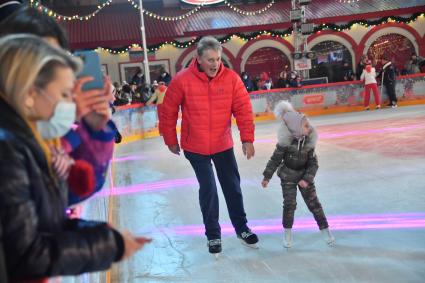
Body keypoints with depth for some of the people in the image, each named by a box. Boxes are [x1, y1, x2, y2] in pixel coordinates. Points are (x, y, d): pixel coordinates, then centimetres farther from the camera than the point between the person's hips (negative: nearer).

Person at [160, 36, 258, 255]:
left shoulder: (231, 78, -12)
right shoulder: (182, 80, -16)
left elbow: (243, 110, -10)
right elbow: (168, 112, -6)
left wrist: (247, 139, -17)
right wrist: (171, 141, 1)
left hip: (223, 145, 2)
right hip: (195, 147, -2)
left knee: (233, 186, 11)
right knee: (208, 189, 2)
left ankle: (241, 228, 31)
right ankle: (213, 235, 21)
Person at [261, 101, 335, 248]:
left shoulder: (308, 142, -12)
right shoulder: (285, 142, -21)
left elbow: (313, 163, -7)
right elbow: (275, 160, -11)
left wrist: (307, 179, -18)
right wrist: (267, 177, -6)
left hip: (305, 176, 2)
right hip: (288, 177, -2)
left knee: (314, 203, 5)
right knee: (289, 204, -1)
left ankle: (325, 229, 18)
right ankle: (288, 232, 18)